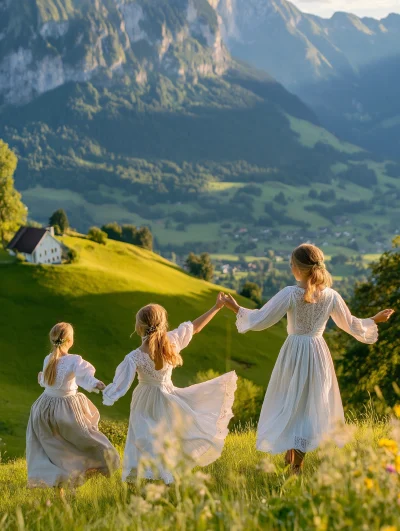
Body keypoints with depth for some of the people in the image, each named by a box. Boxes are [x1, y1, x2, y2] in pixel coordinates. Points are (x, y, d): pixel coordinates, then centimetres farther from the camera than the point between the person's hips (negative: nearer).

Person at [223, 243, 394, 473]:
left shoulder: (290, 294, -16)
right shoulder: (331, 296, -6)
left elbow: (260, 320, -14)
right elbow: (352, 325, 5)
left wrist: (237, 308, 1)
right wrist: (375, 320, 23)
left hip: (294, 352, -2)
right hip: (318, 353, 2)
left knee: (290, 403, 15)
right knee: (314, 404, 12)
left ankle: (291, 453, 16)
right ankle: (298, 459, 10)